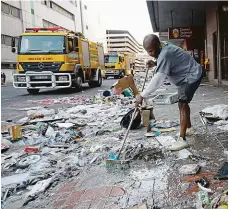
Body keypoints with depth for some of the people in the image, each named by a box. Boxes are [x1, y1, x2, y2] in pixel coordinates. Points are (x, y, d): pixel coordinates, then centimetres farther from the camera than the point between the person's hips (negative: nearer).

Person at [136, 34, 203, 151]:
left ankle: (182, 139, -19)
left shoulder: (165, 54, -32)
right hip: (186, 77, 11)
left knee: (182, 104, -18)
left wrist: (142, 95, -35)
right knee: (183, 103, 21)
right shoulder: (164, 48, -1)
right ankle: (189, 128, 40)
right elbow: (165, 64, 18)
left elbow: (158, 79, -37)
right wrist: (154, 63, -3)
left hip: (192, 76, -11)